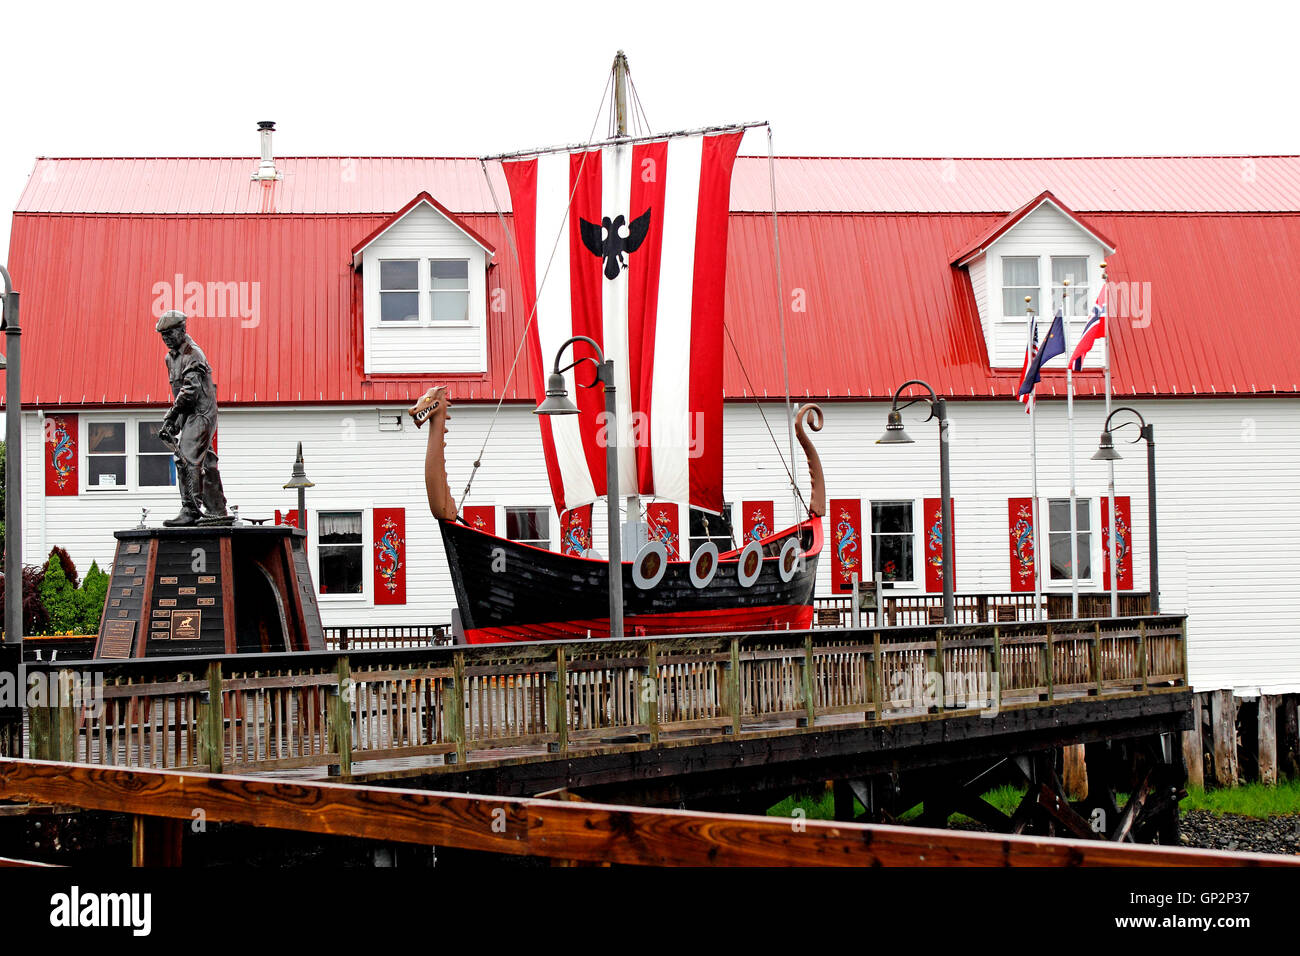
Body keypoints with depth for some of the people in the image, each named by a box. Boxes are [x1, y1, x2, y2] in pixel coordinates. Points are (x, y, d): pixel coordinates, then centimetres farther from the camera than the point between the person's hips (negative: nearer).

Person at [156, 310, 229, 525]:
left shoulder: (193, 355, -15)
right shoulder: (171, 357, 16)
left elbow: (190, 390, -23)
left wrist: (171, 416, -22)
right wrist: (174, 421, 15)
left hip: (201, 414, -10)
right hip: (189, 415, 10)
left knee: (186, 459, -18)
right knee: (205, 462, 12)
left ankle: (190, 510, -20)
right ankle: (217, 511, 17)